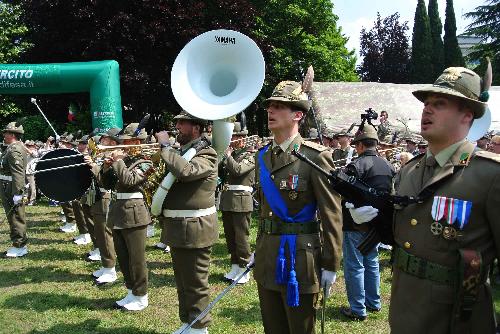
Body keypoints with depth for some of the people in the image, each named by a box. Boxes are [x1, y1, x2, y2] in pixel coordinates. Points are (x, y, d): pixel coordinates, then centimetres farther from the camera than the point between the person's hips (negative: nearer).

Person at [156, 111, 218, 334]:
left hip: (194, 229, -9)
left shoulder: (206, 154, -13)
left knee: (196, 283, 3)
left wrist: (165, 146, -22)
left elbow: (186, 171, -33)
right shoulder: (179, 152, 13)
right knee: (182, 282, 20)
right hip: (177, 229, 9)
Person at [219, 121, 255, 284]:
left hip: (241, 201, -7)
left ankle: (244, 269, 8)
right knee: (230, 235, 13)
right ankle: (235, 266, 25)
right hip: (226, 200, 8)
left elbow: (237, 169, -22)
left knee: (241, 236, -2)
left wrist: (227, 154, -11)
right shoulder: (230, 154, 16)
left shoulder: (249, 155, -6)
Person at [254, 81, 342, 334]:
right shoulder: (263, 156, 8)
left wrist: (330, 266, -11)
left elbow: (332, 215, -12)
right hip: (266, 259, 6)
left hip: (299, 259, -6)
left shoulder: (316, 157, -13)